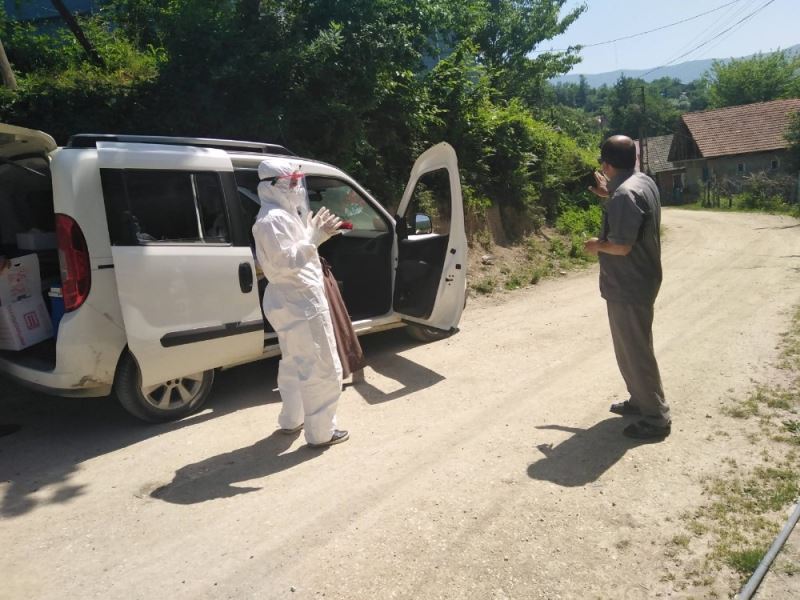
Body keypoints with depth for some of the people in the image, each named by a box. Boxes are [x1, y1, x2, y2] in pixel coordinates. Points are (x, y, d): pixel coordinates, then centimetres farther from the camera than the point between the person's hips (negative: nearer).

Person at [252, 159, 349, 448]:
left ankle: (291, 419, 35)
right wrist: (315, 237, -30)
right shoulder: (275, 218, -18)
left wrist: (312, 231, 13)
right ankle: (320, 432, 6)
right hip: (301, 303, -11)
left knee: (294, 364, 22)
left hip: (291, 301, 11)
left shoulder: (280, 215, 15)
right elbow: (285, 262, -26)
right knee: (323, 369, -3)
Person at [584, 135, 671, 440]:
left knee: (635, 350, 0)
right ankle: (640, 400, 35)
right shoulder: (643, 182, 8)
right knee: (632, 346, 22)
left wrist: (597, 245, -9)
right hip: (637, 281, 11)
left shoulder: (625, 194, -24)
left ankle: (656, 417, 11)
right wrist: (609, 196, 20)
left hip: (628, 287, -11)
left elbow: (621, 245, -28)